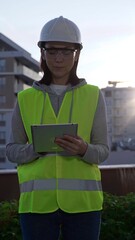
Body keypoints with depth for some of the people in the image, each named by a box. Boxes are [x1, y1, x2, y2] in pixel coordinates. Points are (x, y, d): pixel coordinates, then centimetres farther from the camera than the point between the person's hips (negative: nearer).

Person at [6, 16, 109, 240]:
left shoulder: (93, 95, 7)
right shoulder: (26, 98, 9)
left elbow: (102, 151, 5)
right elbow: (12, 151, 8)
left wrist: (83, 149, -17)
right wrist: (36, 148, -13)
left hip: (82, 200, 0)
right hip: (37, 201, 1)